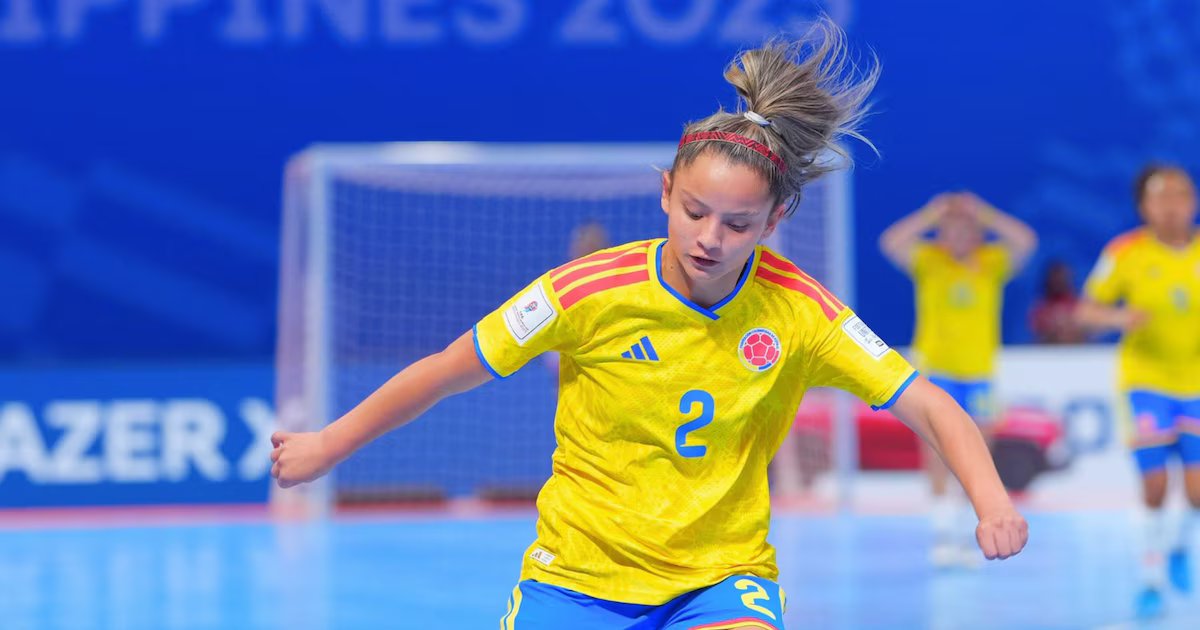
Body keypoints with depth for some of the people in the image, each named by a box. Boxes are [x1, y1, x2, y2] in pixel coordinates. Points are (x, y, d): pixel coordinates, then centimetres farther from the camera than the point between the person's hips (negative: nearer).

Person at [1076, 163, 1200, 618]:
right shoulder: (1126, 253, -11)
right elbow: (1087, 310, -5)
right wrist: (1118, 317, -25)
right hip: (1145, 379, -2)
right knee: (1155, 482, -5)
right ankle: (1153, 572, 17)